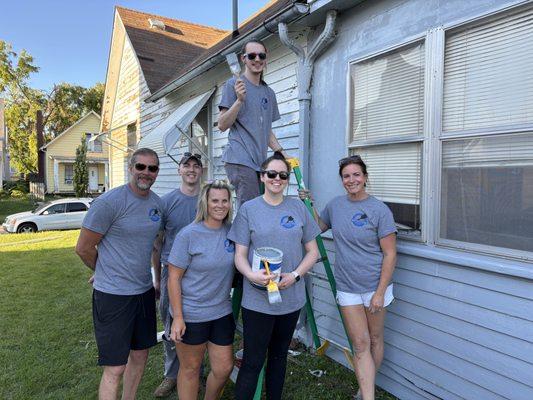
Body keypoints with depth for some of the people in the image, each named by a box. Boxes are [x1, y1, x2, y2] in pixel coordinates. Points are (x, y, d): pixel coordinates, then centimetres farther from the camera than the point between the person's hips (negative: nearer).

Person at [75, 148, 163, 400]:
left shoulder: (157, 203, 5)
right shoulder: (109, 202, -16)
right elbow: (83, 248, -10)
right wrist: (107, 273, 5)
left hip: (144, 291, 7)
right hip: (113, 295, -7)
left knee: (140, 355, 19)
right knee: (115, 368, 2)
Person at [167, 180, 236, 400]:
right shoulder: (188, 235, -15)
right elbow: (174, 277, -13)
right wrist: (177, 317, -14)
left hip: (222, 312, 5)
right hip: (191, 314, -4)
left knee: (223, 368, 14)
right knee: (190, 368, 13)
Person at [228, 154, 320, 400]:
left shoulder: (299, 208, 3)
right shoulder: (248, 209, -4)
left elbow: (312, 251, 5)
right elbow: (239, 254, -3)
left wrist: (295, 275, -11)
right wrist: (251, 275, -23)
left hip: (291, 296, 3)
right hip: (257, 299, -3)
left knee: (279, 356, 20)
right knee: (253, 362, 1)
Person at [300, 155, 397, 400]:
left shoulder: (379, 210, -13)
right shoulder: (335, 205, 1)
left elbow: (389, 254, -12)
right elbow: (319, 227, 20)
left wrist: (380, 293, -15)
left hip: (375, 286, -2)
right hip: (347, 287, 2)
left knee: (375, 340, 16)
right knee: (360, 345, 4)